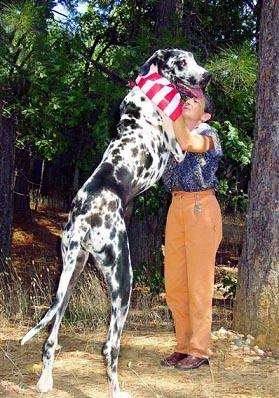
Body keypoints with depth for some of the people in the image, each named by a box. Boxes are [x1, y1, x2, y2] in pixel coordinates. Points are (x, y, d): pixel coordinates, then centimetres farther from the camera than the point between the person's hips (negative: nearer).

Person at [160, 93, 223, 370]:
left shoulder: (208, 135, -1)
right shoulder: (172, 136, 18)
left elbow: (187, 143, -22)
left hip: (201, 208, -6)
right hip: (176, 207, 6)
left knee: (198, 283, -4)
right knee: (174, 283, 5)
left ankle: (199, 351, 2)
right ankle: (183, 347, 14)